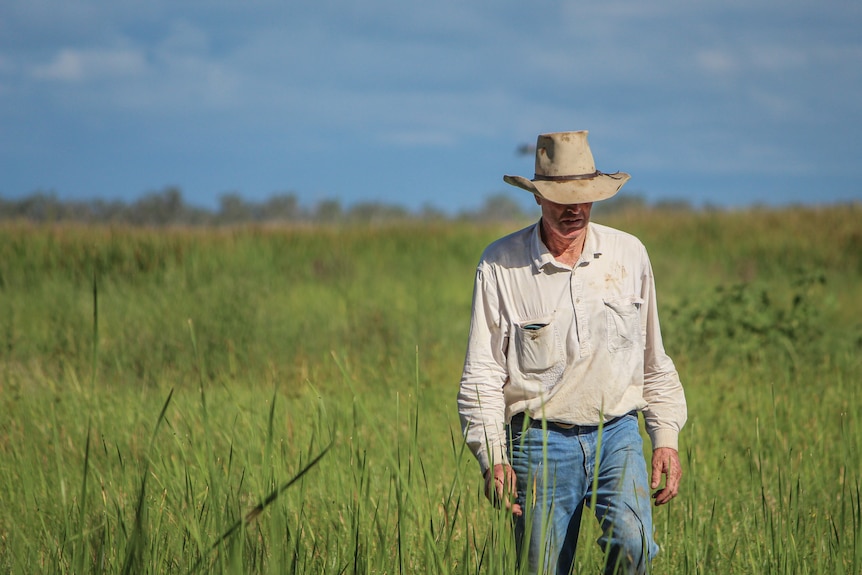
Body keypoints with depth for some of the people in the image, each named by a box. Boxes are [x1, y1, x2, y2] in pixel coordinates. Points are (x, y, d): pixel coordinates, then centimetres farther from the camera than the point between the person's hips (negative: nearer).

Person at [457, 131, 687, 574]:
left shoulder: (629, 255, 6)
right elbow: (481, 373, -2)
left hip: (617, 434, 1)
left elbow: (654, 361, 13)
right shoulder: (500, 264, -3)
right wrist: (491, 457, -12)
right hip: (540, 441, -1)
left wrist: (666, 438, 6)